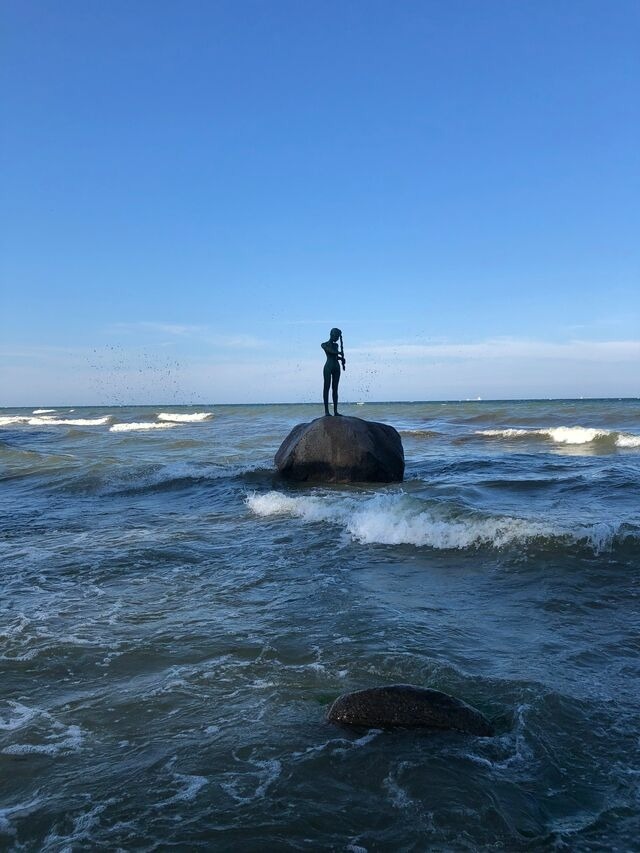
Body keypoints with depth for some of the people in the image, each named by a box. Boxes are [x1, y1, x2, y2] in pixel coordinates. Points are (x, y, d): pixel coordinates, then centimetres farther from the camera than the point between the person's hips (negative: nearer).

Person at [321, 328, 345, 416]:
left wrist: (341, 358, 6)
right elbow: (331, 351, -17)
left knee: (335, 388, 4)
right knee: (327, 387, -7)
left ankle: (335, 410, 2)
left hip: (336, 367, 6)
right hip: (328, 366, -6)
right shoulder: (324, 345, 0)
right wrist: (340, 353, -12)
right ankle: (326, 410, -9)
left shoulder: (336, 345, 18)